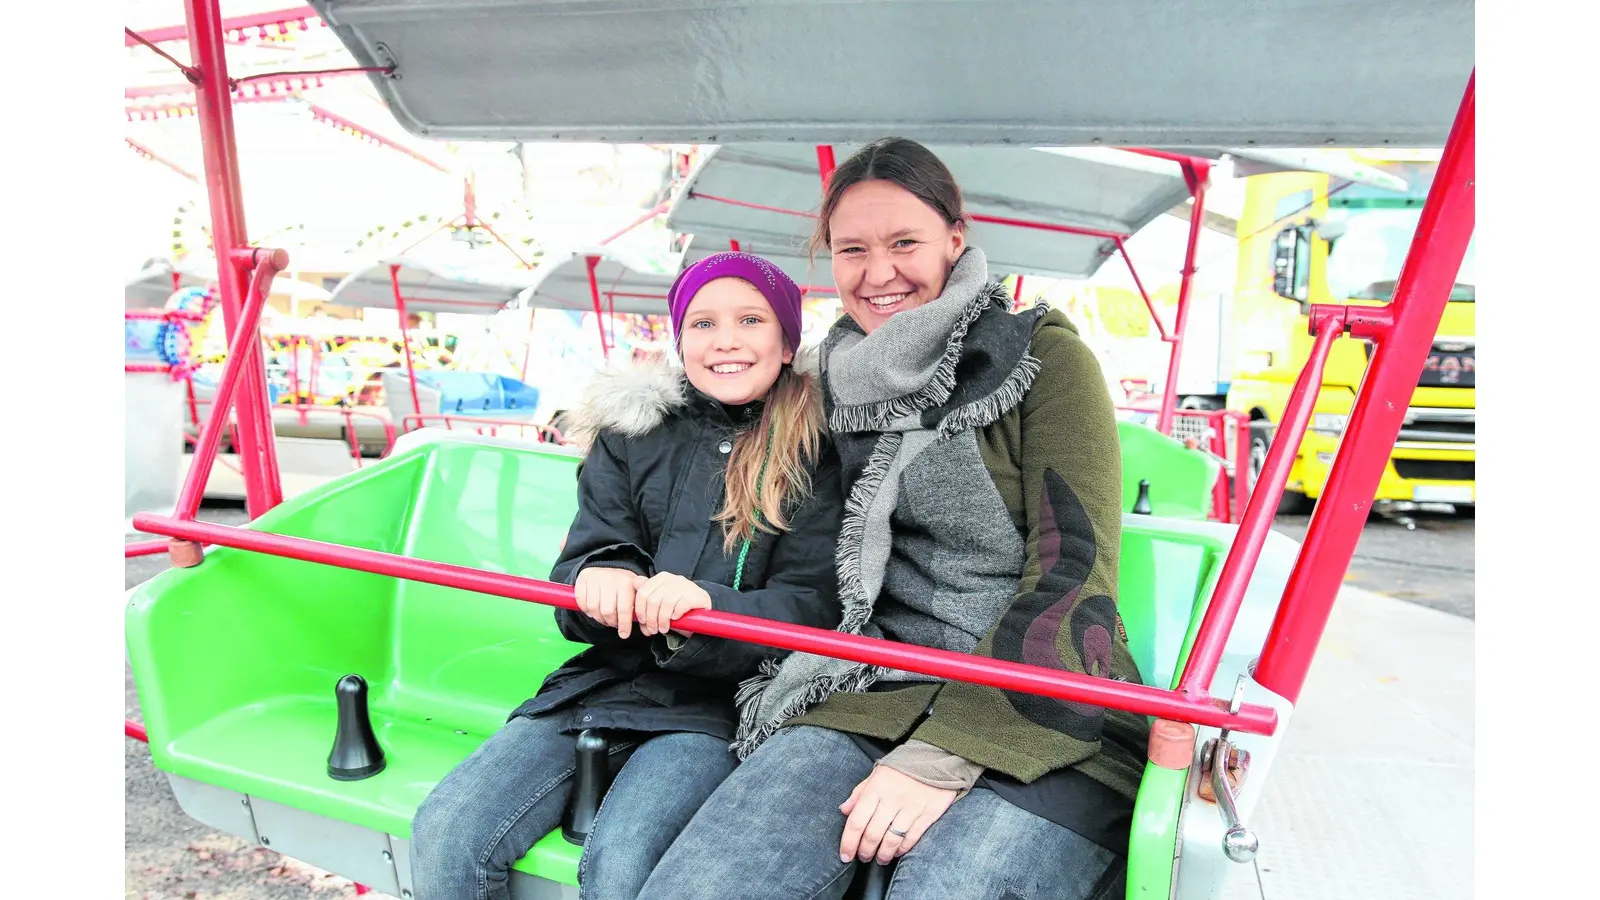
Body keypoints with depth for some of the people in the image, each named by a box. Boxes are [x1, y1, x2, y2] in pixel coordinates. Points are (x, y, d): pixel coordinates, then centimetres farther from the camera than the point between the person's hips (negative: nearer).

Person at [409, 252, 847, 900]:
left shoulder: (815, 452, -2)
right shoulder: (632, 434, 8)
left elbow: (812, 606, -7)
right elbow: (579, 565, 4)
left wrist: (707, 608, -27)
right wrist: (599, 580, -21)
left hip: (717, 706, -3)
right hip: (603, 682, 4)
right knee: (443, 833, -12)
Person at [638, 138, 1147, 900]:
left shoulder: (1043, 356, 0)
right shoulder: (837, 381, 14)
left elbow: (1073, 571, -9)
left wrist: (945, 757, -17)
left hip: (1043, 723, -3)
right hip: (874, 697, 3)